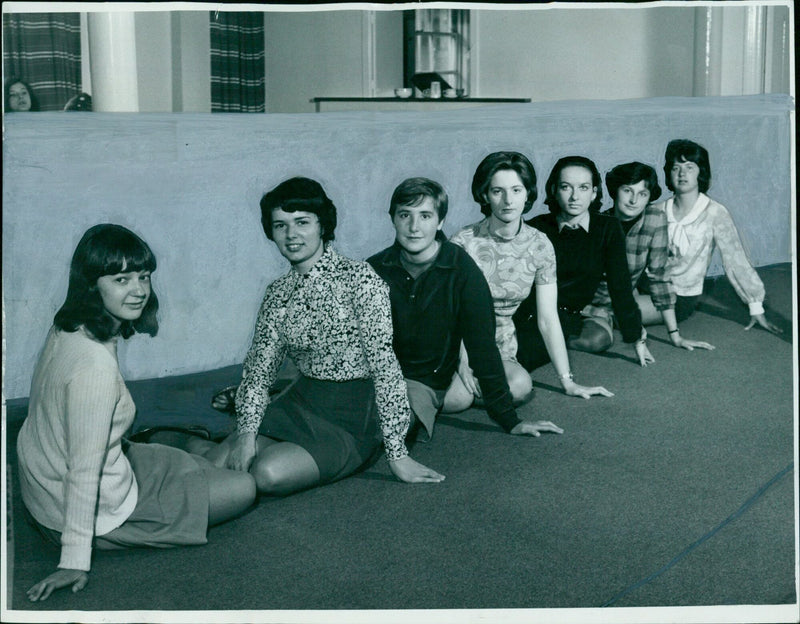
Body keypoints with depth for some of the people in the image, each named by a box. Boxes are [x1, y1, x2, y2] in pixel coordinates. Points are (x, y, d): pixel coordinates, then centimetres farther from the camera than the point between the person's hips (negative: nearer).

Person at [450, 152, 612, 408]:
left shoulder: (539, 245, -4)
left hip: (501, 344, 3)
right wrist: (462, 362, -23)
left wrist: (567, 381, -6)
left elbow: (548, 319, -3)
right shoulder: (464, 242, -14)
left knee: (520, 387, -30)